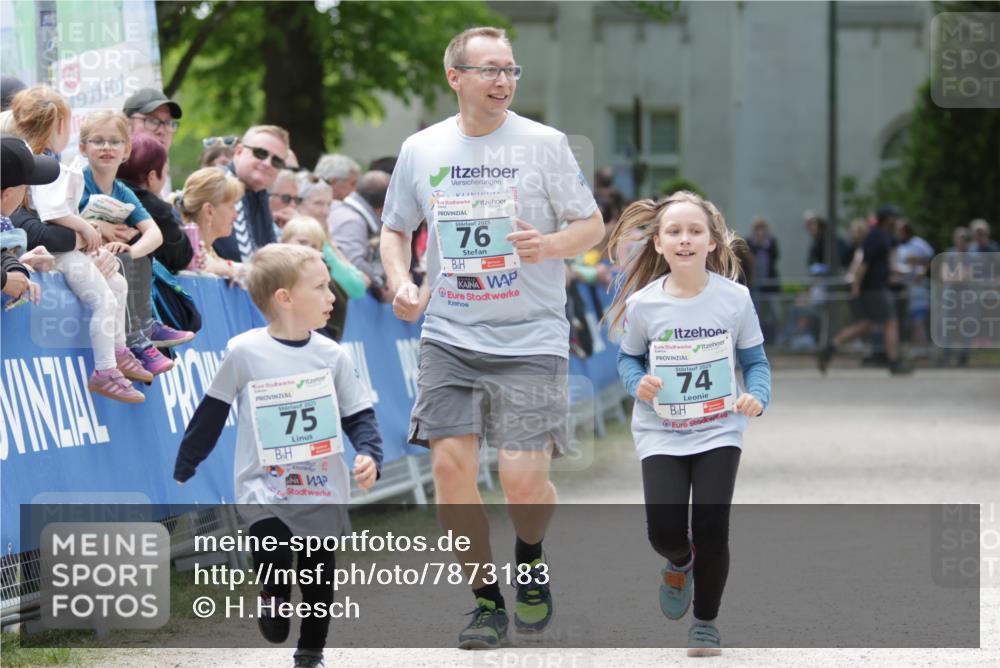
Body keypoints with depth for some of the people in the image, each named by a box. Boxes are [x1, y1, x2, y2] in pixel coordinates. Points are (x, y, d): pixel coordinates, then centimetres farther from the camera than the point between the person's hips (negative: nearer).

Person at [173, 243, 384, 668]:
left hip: (323, 492, 3)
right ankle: (274, 596, 11)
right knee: (274, 557, -23)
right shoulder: (244, 352, -7)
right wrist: (184, 470, 8)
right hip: (264, 488, -3)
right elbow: (212, 412, 4)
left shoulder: (332, 356, -1)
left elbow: (359, 415, 3)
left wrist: (369, 454, -17)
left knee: (318, 578, 8)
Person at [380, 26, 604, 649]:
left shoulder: (545, 143, -2)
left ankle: (531, 560, 24)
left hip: (531, 339, -2)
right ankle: (487, 601, 10)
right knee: (451, 464, -8)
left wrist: (549, 245, -17)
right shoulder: (421, 149, 6)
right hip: (449, 335, 3)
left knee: (523, 478, -10)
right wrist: (401, 283, 0)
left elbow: (593, 225, 3)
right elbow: (395, 228, 19)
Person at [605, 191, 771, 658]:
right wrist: (638, 383, -17)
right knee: (665, 531, -9)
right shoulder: (643, 304, -10)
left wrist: (756, 395, -18)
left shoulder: (734, 299, -9)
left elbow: (755, 359, 1)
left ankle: (706, 620, 19)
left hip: (719, 431, 0)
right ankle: (681, 562, 31)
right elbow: (628, 358, 4)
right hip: (660, 433, 0)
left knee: (711, 528, -6)